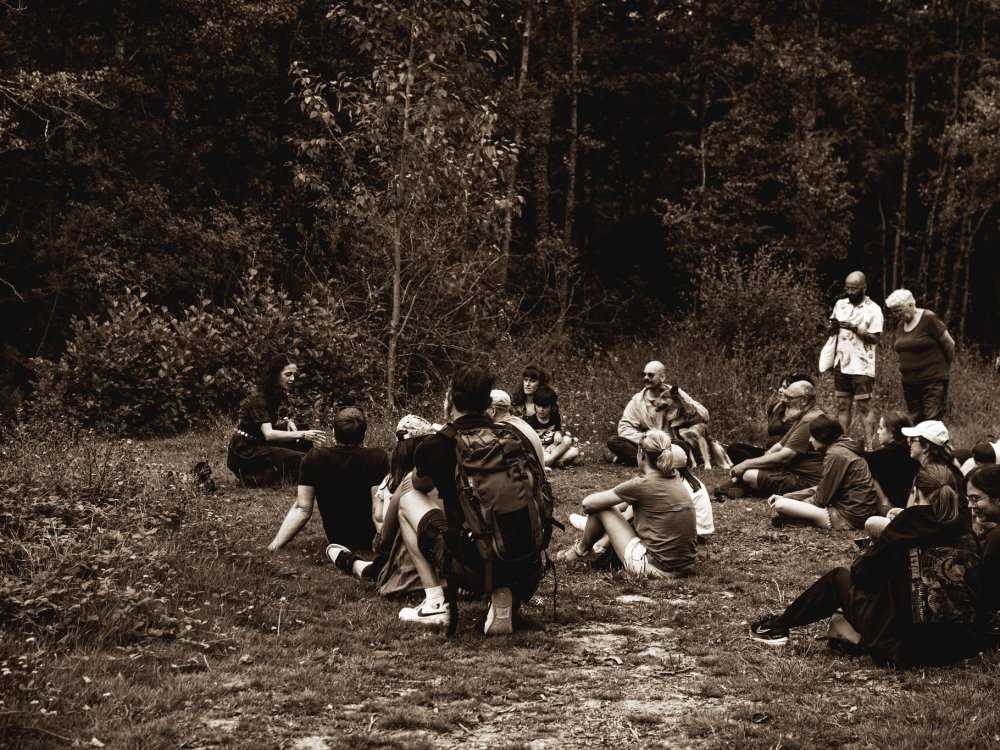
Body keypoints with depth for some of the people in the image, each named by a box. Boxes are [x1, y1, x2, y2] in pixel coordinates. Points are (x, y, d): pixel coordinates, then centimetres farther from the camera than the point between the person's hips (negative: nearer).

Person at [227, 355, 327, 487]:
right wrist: (302, 434, -41)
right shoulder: (258, 398, -22)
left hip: (262, 444, 9)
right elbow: (268, 434, -33)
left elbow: (283, 418, 20)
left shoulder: (280, 395, 5)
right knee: (297, 459, -24)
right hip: (245, 450, -9)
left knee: (305, 443, -8)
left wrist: (289, 423, -5)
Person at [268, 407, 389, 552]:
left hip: (335, 539, 3)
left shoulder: (314, 458, -13)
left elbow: (302, 509, -15)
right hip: (369, 540, -3)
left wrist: (274, 545, -13)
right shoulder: (377, 457, -21)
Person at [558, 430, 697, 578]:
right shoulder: (676, 480, 7)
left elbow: (588, 503, -4)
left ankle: (582, 551, 31)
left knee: (601, 508, 6)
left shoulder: (643, 485, -13)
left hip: (656, 568, -7)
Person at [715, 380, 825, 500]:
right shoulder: (803, 418, 18)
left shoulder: (810, 422, -20)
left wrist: (746, 464, -16)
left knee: (749, 475, -20)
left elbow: (783, 457, -24)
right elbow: (779, 445, 15)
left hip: (805, 480, -11)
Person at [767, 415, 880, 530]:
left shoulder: (835, 455, -17)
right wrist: (785, 497, 9)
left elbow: (821, 499, -14)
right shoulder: (841, 449, 14)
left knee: (780, 506, -18)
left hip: (849, 519, -10)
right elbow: (821, 489, 15)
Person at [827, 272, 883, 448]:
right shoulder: (840, 304, 10)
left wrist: (854, 328, -21)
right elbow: (831, 332, 16)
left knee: (864, 407, -4)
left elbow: (875, 338, -12)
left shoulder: (873, 310, -7)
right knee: (842, 405, 9)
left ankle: (869, 446, -3)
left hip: (862, 366, -6)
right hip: (841, 364, 6)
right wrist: (833, 326, -7)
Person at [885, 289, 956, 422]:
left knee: (932, 421, -12)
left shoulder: (929, 319, -10)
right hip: (909, 382, 7)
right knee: (915, 421, 7)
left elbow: (949, 344, -5)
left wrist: (944, 367, 8)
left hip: (933, 380, -7)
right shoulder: (900, 325, 11)